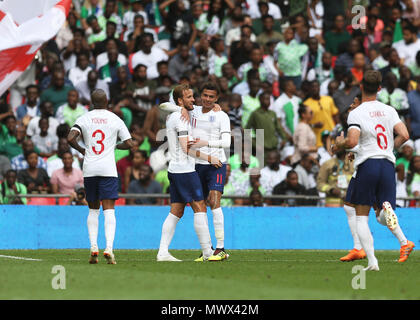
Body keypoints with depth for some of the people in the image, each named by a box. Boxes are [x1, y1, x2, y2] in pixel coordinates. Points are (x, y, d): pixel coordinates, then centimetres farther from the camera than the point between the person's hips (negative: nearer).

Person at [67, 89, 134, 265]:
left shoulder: (84, 119, 4)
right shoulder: (115, 120, 2)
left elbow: (70, 138, -10)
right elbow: (129, 143, 1)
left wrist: (81, 150, 8)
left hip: (89, 170, 2)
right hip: (108, 169, -2)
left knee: (93, 210, 15)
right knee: (109, 210, -5)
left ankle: (93, 248, 5)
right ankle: (109, 248, -21)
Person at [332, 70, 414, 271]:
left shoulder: (356, 113, -5)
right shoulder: (389, 110, 9)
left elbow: (352, 141, -17)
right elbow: (404, 135, 2)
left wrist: (338, 145, 4)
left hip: (367, 164, -4)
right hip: (388, 164, 4)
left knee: (361, 217, 7)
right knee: (383, 215, 11)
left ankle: (372, 261, -6)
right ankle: (404, 242, -22)